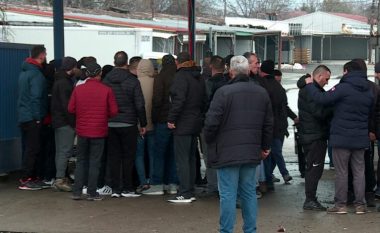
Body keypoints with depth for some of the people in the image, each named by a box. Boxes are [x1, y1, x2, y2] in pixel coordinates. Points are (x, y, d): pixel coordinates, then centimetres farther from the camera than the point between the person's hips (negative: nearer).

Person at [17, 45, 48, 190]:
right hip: (32, 117, -9)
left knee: (28, 148, 15)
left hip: (23, 116, 9)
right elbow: (36, 98, -21)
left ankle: (30, 177, 21)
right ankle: (26, 180, -5)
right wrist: (38, 117, -17)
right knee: (33, 149, -5)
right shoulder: (36, 74, -16)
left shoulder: (24, 72, 13)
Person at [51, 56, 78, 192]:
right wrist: (73, 121, -17)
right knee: (65, 151, -10)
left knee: (61, 151, 13)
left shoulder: (60, 81, 17)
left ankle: (60, 178, 17)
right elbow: (66, 104, -20)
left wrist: (72, 121, 17)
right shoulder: (64, 83, -14)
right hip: (65, 122, -10)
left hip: (58, 121, 10)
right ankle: (60, 179, -11)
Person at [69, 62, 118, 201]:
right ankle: (92, 193, 6)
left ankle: (76, 192, 11)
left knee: (81, 161, 13)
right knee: (94, 163, 5)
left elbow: (71, 109, -1)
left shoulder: (78, 89, -4)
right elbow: (113, 112, -8)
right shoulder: (106, 90, -9)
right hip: (99, 132, -2)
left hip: (82, 131, 2)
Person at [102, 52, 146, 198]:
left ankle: (115, 189, 8)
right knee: (128, 156, 5)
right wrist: (143, 124, 1)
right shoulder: (133, 81, -7)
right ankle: (127, 188, 7)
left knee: (114, 156, 8)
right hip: (128, 124, -3)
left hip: (110, 124, 3)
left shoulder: (106, 80, 2)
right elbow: (140, 105, -8)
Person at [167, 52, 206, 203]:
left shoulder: (181, 76, -12)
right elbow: (204, 101, 15)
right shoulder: (199, 78, 14)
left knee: (182, 160, -5)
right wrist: (199, 116, 17)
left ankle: (184, 194, -6)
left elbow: (179, 99, -21)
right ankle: (190, 192, 19)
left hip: (183, 125, -8)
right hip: (195, 124, 8)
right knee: (191, 158, 14)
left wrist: (171, 119, -17)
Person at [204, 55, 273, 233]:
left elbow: (211, 122, -13)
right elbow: (268, 124, 14)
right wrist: (265, 146, 25)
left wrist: (209, 142, 4)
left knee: (228, 194, -1)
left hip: (227, 152, -5)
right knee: (249, 193, 13)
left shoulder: (223, 92, -12)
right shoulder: (262, 93, 7)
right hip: (252, 152, 6)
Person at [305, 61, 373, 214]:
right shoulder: (369, 91, 9)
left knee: (341, 172, 3)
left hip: (341, 138, -5)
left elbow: (322, 99, -20)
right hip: (361, 138, 6)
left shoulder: (343, 88, -15)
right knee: (359, 172, 10)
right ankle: (360, 204, 12)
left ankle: (341, 204, 6)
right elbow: (371, 113, 15)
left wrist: (309, 85, -8)